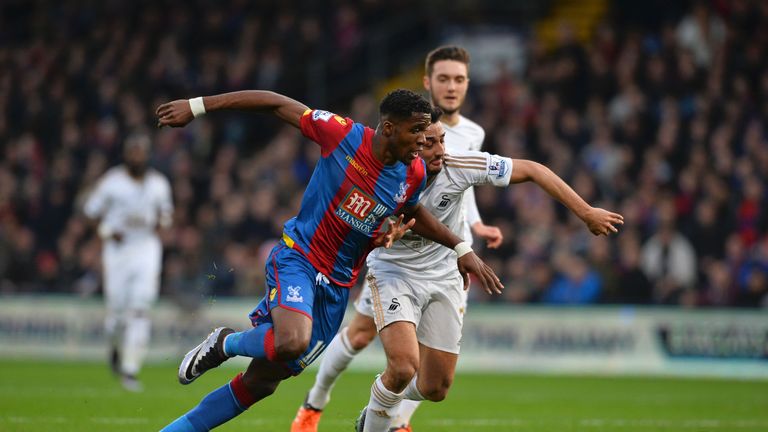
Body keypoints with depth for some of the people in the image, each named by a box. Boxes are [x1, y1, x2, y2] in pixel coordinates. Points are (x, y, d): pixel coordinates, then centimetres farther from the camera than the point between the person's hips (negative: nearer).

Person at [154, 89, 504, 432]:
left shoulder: (413, 174, -3)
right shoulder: (343, 134, -17)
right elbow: (277, 104, -10)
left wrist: (461, 248, 16)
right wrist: (197, 106, -11)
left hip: (337, 285, 5)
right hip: (297, 258, -5)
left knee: (260, 384, 4)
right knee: (292, 343, -35)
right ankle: (225, 344, -3)